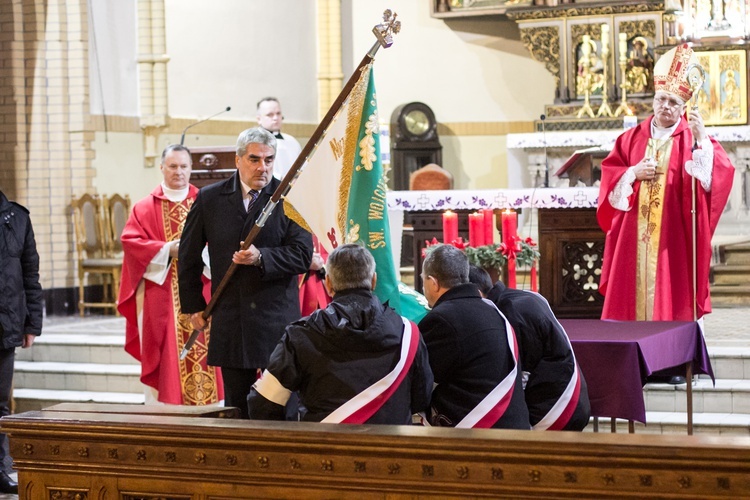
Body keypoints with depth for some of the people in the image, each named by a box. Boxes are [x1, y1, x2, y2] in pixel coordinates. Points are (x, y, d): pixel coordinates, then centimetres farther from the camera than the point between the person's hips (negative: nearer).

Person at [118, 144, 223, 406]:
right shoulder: (145, 208, 7)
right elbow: (130, 241, -3)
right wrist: (167, 249, -14)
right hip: (161, 295, -1)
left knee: (203, 345, -2)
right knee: (167, 352, -3)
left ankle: (208, 403, 2)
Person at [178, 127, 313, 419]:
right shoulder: (210, 199, 6)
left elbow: (303, 254, -6)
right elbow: (188, 255, 15)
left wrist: (261, 258, -20)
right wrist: (193, 305, 12)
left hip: (278, 319, -2)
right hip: (230, 321, 2)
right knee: (236, 407, 9)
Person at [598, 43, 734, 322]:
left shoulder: (693, 139, 2)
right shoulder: (632, 138, 14)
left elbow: (720, 174, -14)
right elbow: (609, 174, 12)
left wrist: (701, 139, -26)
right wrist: (633, 173, -7)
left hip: (673, 237, -3)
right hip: (634, 237, 3)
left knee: (670, 297, -4)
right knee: (631, 295, 2)